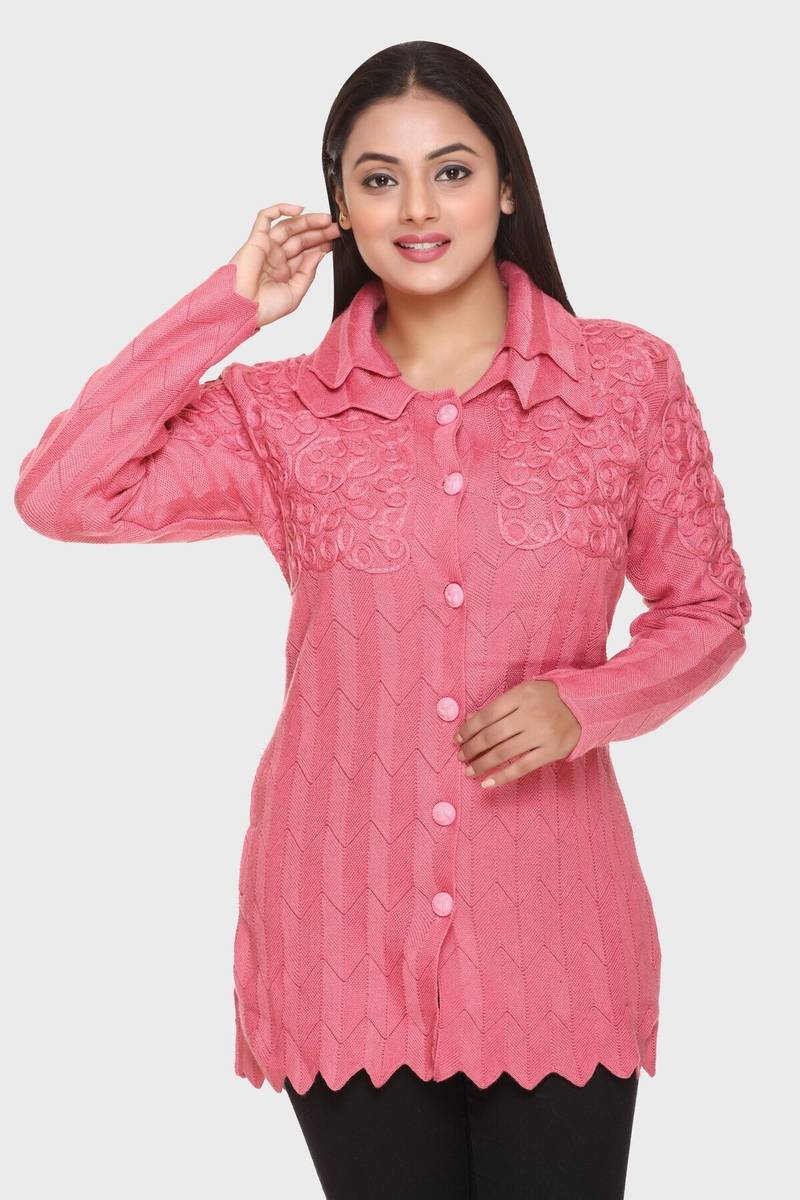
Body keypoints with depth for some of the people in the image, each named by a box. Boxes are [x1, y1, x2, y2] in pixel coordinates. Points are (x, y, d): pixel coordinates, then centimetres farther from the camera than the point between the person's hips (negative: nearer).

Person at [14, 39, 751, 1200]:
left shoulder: (627, 377, -1)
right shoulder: (282, 411, 0)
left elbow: (709, 611, 6)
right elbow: (58, 494, -11)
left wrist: (583, 702, -13)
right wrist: (229, 305, -8)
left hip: (550, 928, 0)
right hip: (344, 925, 1)